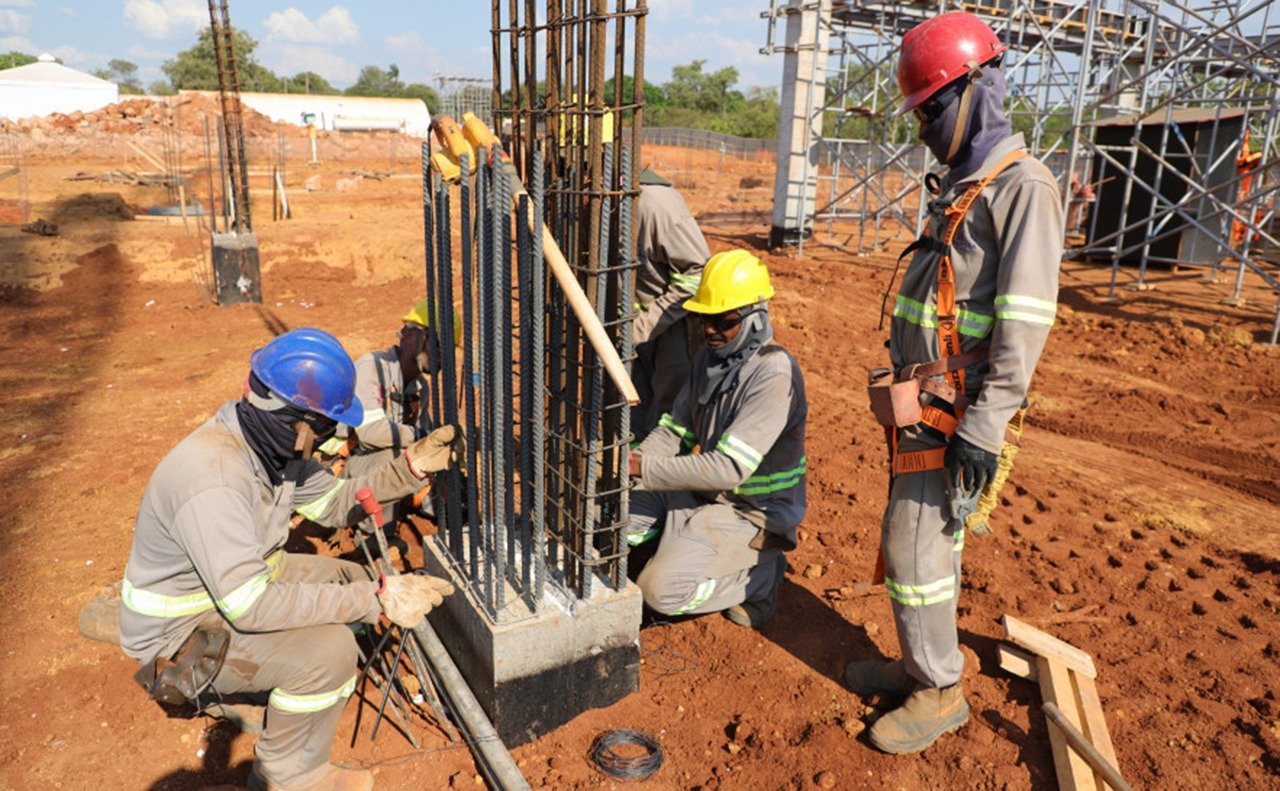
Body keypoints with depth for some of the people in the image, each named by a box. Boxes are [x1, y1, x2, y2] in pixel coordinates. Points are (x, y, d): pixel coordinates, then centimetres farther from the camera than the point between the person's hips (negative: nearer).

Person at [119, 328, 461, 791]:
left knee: (358, 580, 6)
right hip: (178, 633, -9)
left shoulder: (273, 441, -8)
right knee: (327, 648, -27)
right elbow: (249, 606, -36)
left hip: (238, 584, 9)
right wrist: (376, 600, -36)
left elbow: (335, 504, 4)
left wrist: (411, 467, -11)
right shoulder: (211, 478, -35)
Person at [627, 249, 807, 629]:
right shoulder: (710, 356, 2)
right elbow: (673, 431, 5)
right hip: (704, 492, 8)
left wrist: (644, 468, -30)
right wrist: (630, 464, -13)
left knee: (660, 590, -20)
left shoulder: (774, 373, -25)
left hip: (751, 512, -8)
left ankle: (760, 572, 2)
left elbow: (728, 467, -30)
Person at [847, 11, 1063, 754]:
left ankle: (940, 692, 14)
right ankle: (925, 665, 30)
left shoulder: (1023, 186, -14)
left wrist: (985, 427, -23)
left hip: (951, 414, -9)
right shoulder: (959, 187, 14)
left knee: (913, 547, -3)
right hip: (924, 402, 9)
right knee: (936, 540, 16)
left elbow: (1026, 319, -20)